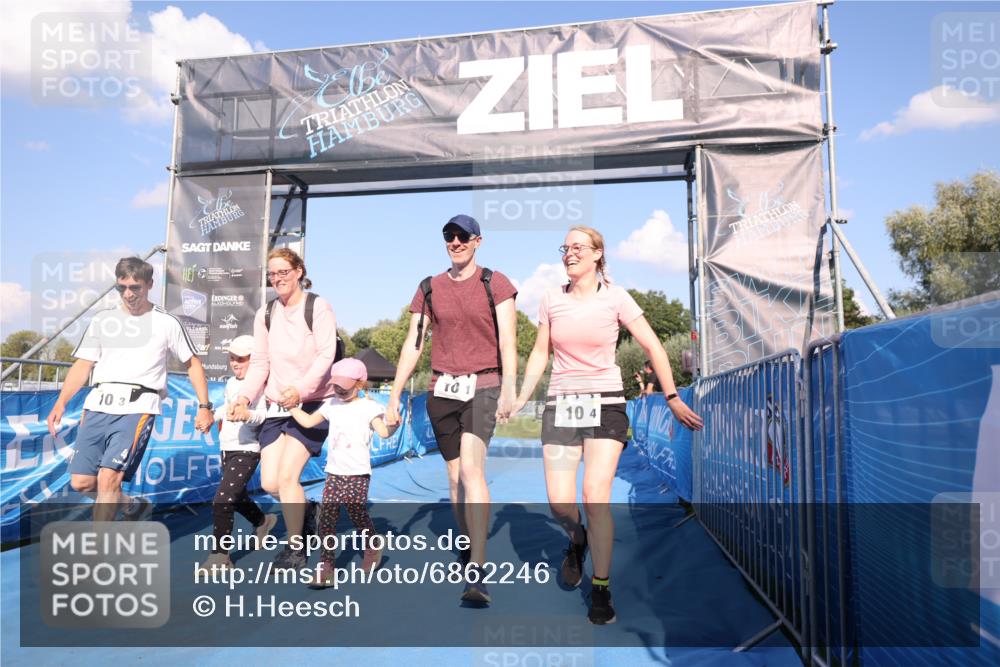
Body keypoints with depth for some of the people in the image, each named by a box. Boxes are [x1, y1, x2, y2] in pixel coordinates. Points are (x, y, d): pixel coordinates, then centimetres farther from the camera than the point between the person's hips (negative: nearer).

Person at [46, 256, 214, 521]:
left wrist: (204, 406, 5)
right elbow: (83, 365, 13)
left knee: (108, 478, -15)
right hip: (98, 404, 4)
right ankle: (131, 504, 29)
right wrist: (61, 402, 0)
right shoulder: (102, 320, 15)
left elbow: (192, 363, 11)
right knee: (81, 482, 2)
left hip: (138, 407, -4)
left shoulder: (167, 323, 6)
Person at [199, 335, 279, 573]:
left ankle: (220, 555, -5)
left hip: (246, 450, -9)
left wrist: (247, 415, -49)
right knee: (236, 496, 24)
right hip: (227, 448, 9)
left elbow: (263, 414, -30)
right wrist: (215, 415, 15)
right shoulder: (231, 383, 12)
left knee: (222, 500, -15)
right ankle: (262, 521, 49)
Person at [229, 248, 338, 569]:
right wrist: (245, 397, -8)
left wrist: (301, 388, -30)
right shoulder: (265, 314, 10)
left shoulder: (317, 307, -6)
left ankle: (296, 548, 4)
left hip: (312, 404, -5)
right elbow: (259, 362, 8)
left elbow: (326, 355, -16)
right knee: (270, 482, 2)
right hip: (276, 406, 6)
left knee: (287, 475, -14)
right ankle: (304, 509, 34)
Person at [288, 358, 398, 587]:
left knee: (358, 514, -1)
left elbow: (383, 432, -19)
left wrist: (393, 424, -39)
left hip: (358, 474, -5)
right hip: (334, 473, 5)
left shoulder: (368, 407, -6)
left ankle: (372, 548, 28)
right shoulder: (331, 405, 11)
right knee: (327, 517, -2)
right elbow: (308, 421, 19)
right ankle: (326, 564, 2)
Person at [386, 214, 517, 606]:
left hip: (483, 386, -4)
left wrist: (508, 389, -19)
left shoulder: (494, 283, 2)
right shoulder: (429, 289, 10)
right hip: (442, 389, 4)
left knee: (471, 468, -21)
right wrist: (394, 395, 5)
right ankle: (467, 547, 30)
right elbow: (413, 344, 10)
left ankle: (477, 574, -23)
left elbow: (508, 341, -6)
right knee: (455, 475, 10)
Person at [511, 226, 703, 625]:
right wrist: (520, 399, 9)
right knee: (559, 503, -5)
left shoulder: (615, 298, -2)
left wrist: (673, 398, -3)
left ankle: (601, 590, 8)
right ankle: (577, 540, 33)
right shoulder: (552, 299, 6)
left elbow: (653, 347, 1)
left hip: (606, 404, -2)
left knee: (596, 496, -12)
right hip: (560, 404, 2)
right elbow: (540, 354, 13)